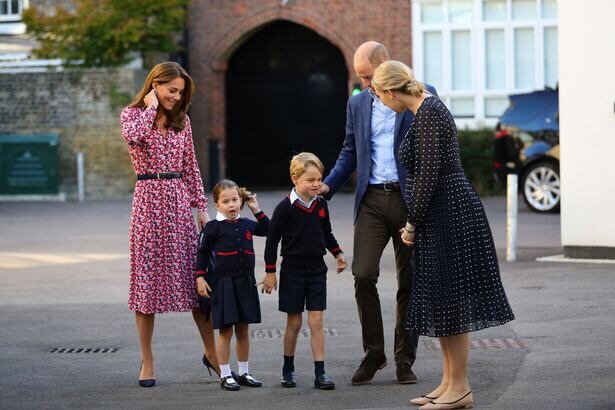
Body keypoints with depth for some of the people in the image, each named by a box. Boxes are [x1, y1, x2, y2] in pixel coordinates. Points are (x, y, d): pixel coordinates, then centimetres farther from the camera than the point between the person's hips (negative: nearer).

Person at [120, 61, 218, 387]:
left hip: (179, 200, 4)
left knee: (194, 277, 3)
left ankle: (211, 351, 14)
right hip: (149, 199, -4)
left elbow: (190, 166, 15)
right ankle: (147, 362, 6)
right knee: (147, 277, -1)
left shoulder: (181, 120, 12)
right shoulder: (133, 114, 0)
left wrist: (201, 205, 10)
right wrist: (150, 106, -11)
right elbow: (133, 136, -24)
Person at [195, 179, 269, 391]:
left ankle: (243, 373, 19)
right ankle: (225, 375, 5)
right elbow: (202, 253, -2)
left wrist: (257, 210, 14)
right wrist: (201, 278, -7)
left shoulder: (247, 224, 8)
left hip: (245, 282, 5)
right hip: (223, 283, -4)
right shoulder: (213, 227, -6)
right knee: (225, 330, -1)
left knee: (243, 330, 11)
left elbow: (267, 229, 25)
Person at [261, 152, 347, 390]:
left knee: (316, 321, -1)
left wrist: (338, 254, 5)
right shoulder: (286, 207, -11)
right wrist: (270, 272, -7)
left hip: (316, 268, 3)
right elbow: (273, 239, -7)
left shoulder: (321, 205, 3)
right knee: (294, 322, 5)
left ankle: (320, 373, -1)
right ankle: (288, 370, 20)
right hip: (292, 269, -3)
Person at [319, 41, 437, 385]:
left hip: (409, 199, -3)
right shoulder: (357, 104, 12)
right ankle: (373, 354, 5)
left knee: (409, 281, 4)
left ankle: (405, 360, 12)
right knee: (363, 275, -9)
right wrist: (328, 186, 3)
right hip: (372, 200, 3)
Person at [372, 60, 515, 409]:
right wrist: (415, 221, 21)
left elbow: (428, 174, -20)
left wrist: (412, 223, -12)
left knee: (450, 302, -5)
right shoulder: (428, 109, 15)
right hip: (442, 215, 10)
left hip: (449, 213, -10)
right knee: (442, 302, 13)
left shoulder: (429, 113, -16)